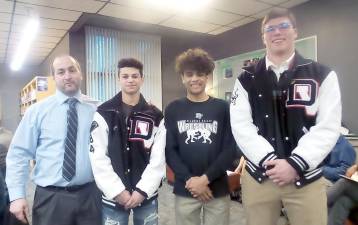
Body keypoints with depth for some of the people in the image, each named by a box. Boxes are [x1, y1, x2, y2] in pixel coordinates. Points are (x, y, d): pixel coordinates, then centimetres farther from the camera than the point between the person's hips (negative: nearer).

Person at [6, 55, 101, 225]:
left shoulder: (95, 111, 0)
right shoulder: (37, 111, -2)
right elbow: (19, 154, -2)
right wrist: (17, 195, -7)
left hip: (89, 195, 1)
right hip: (50, 197, -1)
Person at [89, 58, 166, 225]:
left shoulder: (155, 116, 1)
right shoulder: (104, 114, -4)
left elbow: (158, 159, -3)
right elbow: (98, 158, -8)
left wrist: (143, 190, -11)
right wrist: (117, 191, -12)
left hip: (146, 195, 2)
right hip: (113, 196, -1)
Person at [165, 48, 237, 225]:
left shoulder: (223, 108, 0)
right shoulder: (173, 110, 3)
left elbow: (230, 149, -4)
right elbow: (169, 150, -1)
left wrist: (206, 178, -13)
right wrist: (189, 180, -12)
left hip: (218, 189, 0)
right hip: (184, 190, 1)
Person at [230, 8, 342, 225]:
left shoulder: (322, 75, 2)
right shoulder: (247, 79, 4)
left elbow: (328, 128, -5)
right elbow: (241, 126, -4)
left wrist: (295, 164, -14)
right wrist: (269, 160, -15)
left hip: (306, 177, 0)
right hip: (258, 175, 1)